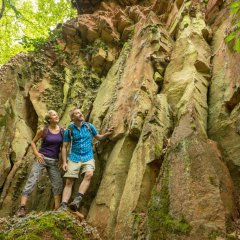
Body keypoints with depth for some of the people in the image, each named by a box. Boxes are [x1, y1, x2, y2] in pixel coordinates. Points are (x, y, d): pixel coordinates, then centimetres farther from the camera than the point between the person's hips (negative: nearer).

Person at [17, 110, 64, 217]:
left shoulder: (62, 131, 2)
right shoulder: (43, 130, -5)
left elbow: (63, 146, 13)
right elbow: (33, 142, 6)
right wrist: (37, 153, -9)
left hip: (54, 161, 3)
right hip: (42, 158, -3)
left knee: (58, 184, 0)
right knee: (31, 181, -11)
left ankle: (57, 209, 9)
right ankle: (22, 207, -11)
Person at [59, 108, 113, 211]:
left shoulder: (89, 126, 6)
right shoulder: (69, 130, 2)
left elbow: (98, 137, 18)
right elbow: (64, 147, 5)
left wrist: (107, 133, -2)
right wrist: (64, 162, -4)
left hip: (88, 157, 0)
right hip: (74, 158, 0)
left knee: (89, 174, -27)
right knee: (69, 182, -7)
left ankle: (77, 200, -30)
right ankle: (63, 206, -7)